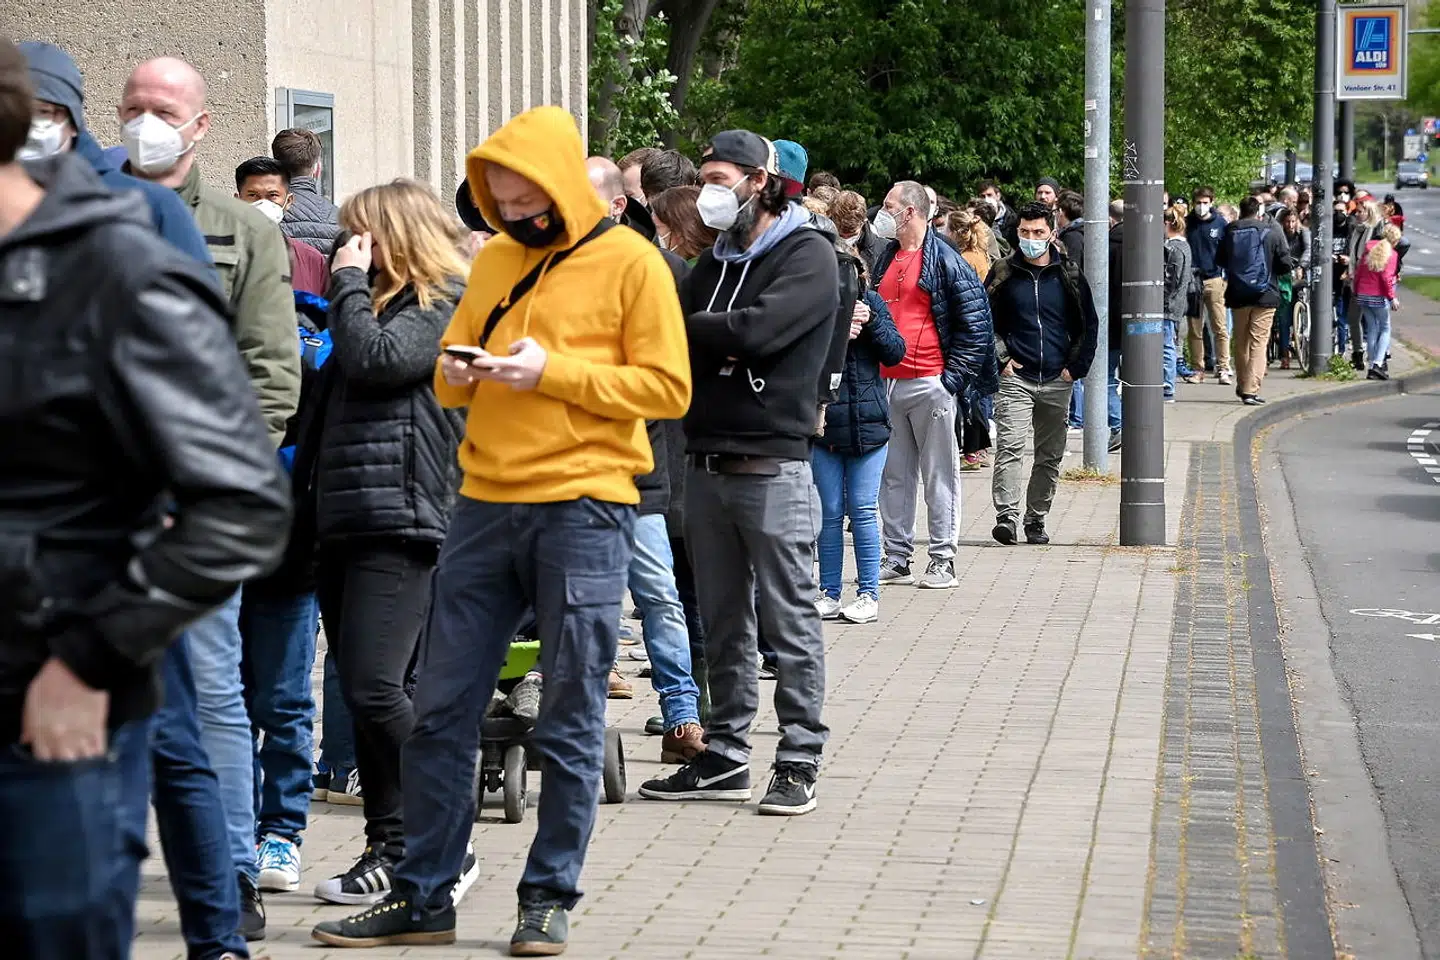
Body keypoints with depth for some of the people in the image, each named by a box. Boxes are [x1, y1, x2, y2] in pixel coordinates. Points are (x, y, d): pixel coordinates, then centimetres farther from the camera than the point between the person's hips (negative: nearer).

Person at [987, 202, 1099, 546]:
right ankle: (1006, 516, -22)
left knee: (1050, 456, 6)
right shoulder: (1003, 275, 4)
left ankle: (1036, 520, 16)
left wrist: (1074, 368, 3)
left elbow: (1089, 326, 12)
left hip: (1057, 380, 2)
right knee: (1009, 448, -16)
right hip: (1015, 378, -2)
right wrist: (1001, 359, -2)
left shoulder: (1069, 276, 6)